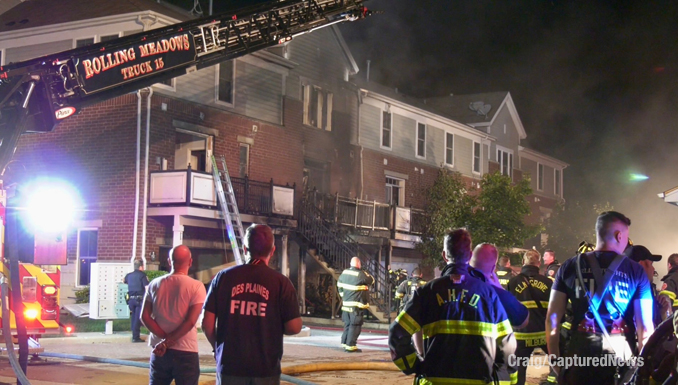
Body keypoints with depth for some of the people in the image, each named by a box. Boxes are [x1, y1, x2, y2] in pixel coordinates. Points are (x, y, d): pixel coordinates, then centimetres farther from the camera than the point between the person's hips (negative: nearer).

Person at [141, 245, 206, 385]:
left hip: (159, 351, 4)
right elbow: (190, 321, -17)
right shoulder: (196, 287, -10)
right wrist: (168, 342, -12)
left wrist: (164, 337, -6)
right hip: (185, 352, -4)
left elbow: (145, 317, -1)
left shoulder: (155, 284, 3)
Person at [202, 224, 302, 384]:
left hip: (230, 365, 1)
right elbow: (294, 327, -7)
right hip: (266, 367, -1)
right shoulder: (281, 282, -6)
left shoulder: (224, 277, -2)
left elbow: (207, 323, -1)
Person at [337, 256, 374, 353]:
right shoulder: (361, 274, -15)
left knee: (347, 324, 17)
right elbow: (371, 281, -1)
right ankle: (350, 346, -4)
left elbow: (339, 285, 14)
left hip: (346, 303, 7)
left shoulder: (344, 273, 6)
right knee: (355, 326, -3)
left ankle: (345, 343, 23)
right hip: (356, 305, -7)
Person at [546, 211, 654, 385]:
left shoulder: (569, 267, 4)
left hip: (580, 350, 1)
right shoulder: (635, 271, -1)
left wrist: (555, 358, 9)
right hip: (621, 352, -1)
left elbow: (552, 318, 2)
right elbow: (646, 326, -5)